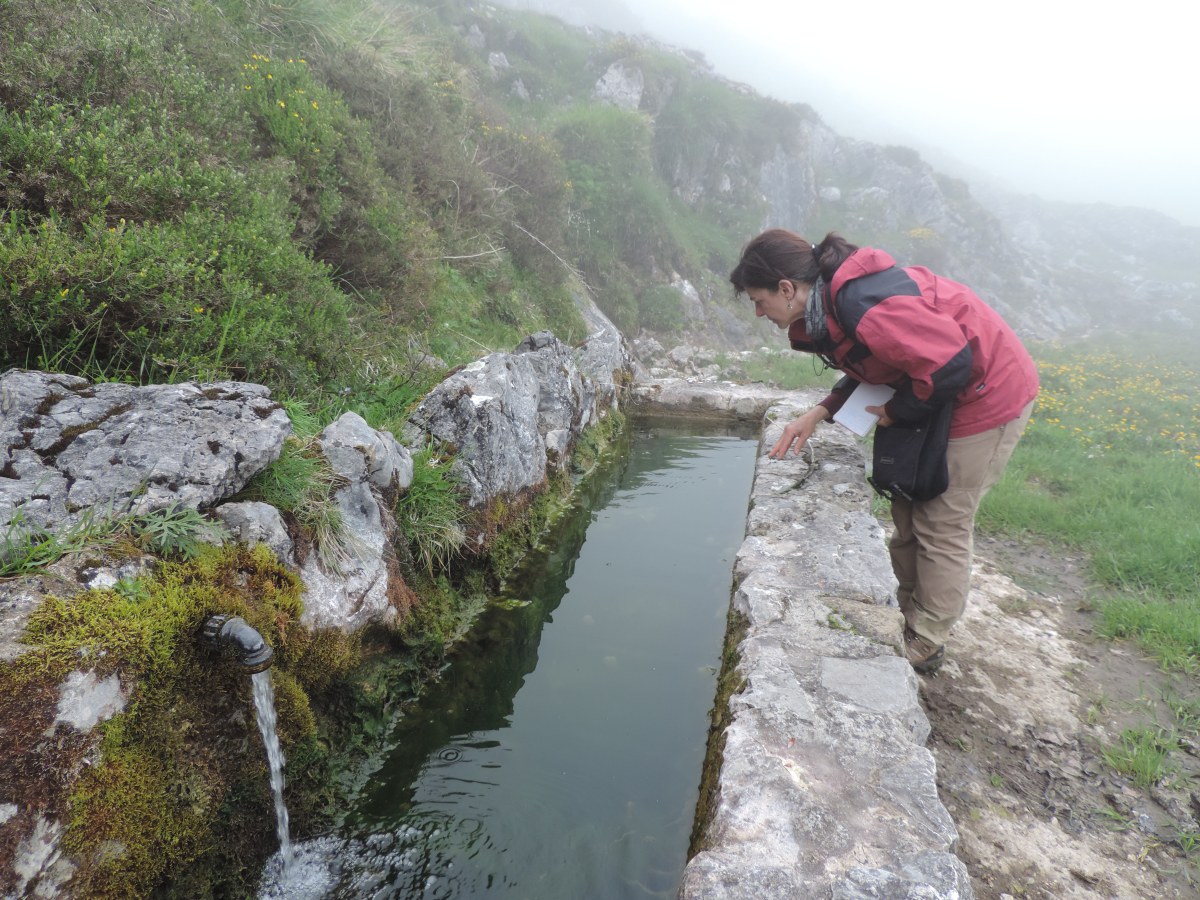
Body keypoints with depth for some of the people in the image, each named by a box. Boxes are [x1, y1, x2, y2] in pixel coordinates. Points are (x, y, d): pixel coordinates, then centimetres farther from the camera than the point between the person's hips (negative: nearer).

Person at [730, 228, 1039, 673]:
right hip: (940, 390, 10)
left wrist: (897, 412, -16)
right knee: (908, 510, 17)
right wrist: (819, 413, -1)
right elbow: (871, 367, 12)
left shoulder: (863, 307, -32)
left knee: (943, 526, 0)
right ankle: (902, 612, 32)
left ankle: (923, 645, 15)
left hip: (987, 396, -10)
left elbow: (949, 363, -33)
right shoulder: (829, 300, 0)